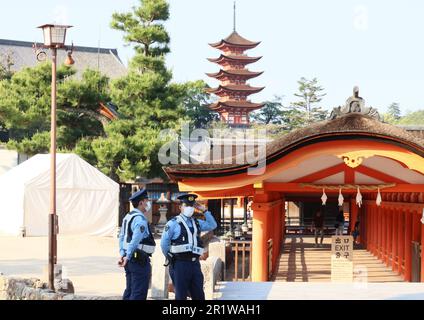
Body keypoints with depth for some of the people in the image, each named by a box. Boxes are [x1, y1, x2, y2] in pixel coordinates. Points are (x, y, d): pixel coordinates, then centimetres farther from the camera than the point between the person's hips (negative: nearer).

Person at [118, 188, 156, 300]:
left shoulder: (128, 216, 15)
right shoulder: (140, 219, -15)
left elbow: (122, 237, 14)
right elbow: (135, 240, -22)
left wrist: (123, 255, 10)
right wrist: (128, 257, -18)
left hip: (131, 259, 10)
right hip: (140, 259, -10)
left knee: (129, 291, 14)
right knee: (139, 293, -6)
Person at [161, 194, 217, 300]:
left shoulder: (197, 223, 16)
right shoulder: (173, 223, -2)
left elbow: (212, 225, 13)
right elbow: (164, 243, -2)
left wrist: (204, 210, 8)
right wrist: (170, 257, 4)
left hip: (195, 263, 5)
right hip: (180, 263, -5)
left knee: (199, 295, 6)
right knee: (181, 295, -1)